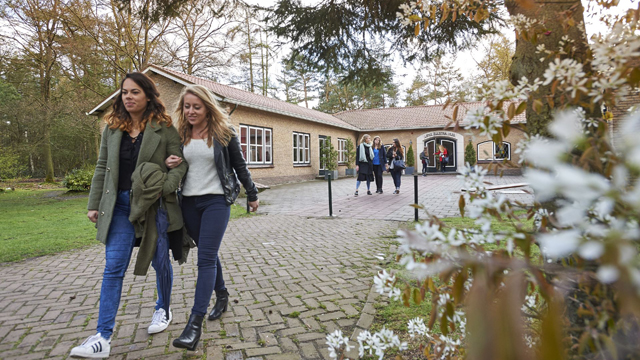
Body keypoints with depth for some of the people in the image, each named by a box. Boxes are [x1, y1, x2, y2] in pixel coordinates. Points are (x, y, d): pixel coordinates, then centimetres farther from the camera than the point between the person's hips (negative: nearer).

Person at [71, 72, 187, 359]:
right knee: (113, 267, -2)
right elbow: (102, 168, 12)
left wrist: (164, 188, -22)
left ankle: (163, 310, 36)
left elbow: (180, 164, -6)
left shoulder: (164, 128, -4)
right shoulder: (112, 128, 9)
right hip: (121, 204, 3)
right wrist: (94, 204, 9)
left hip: (155, 205, -3)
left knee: (159, 261, 12)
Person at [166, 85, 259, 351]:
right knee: (208, 254, 15)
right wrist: (170, 164, -6)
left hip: (216, 200, -4)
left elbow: (239, 166, 4)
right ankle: (222, 296, 36)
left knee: (206, 258, -10)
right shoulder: (180, 135, 6)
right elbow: (177, 165, 18)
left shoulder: (224, 133, -4)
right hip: (189, 202, 5)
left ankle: (195, 323, -9)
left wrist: (252, 194, 9)